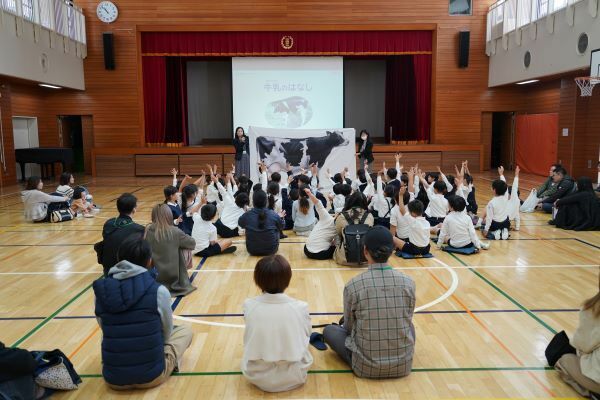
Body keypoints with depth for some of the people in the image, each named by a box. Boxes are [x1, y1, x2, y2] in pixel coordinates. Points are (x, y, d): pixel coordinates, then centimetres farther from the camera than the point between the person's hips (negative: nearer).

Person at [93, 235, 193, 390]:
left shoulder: (101, 290, -5)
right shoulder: (158, 291, -12)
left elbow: (106, 330, 9)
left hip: (113, 378, 4)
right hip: (151, 376, -3)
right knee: (185, 331, 23)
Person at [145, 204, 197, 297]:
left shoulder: (148, 231, -10)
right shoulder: (175, 232, -16)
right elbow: (192, 243, -2)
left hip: (153, 277, 4)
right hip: (173, 278, -4)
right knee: (186, 250, 14)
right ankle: (182, 283, 27)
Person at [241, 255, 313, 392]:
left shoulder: (249, 306, -14)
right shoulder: (300, 307, -18)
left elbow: (248, 341, 3)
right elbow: (306, 336, 0)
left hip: (256, 376, 1)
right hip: (293, 377, -1)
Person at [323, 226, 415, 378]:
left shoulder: (353, 286, -14)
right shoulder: (408, 283, -7)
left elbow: (349, 327, 2)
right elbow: (407, 321, 9)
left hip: (366, 366, -3)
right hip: (403, 365, 3)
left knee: (329, 330, 19)